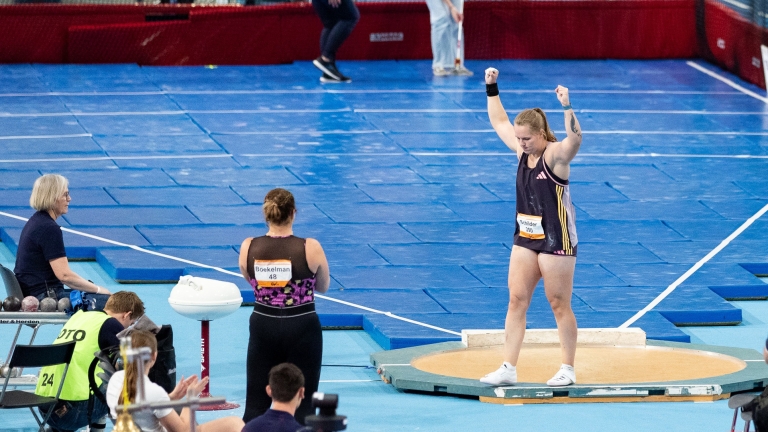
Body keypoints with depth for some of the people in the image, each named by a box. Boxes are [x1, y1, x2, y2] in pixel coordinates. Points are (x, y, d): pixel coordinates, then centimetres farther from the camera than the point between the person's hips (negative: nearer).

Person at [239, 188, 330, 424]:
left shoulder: (248, 247, -9)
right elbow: (323, 286, 1)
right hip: (302, 329, -2)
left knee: (256, 405, 11)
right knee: (301, 406, 6)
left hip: (264, 327, 2)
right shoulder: (310, 248, -15)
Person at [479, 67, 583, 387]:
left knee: (559, 305, 2)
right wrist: (491, 89, 14)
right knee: (516, 301, 5)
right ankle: (508, 369, 6)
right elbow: (499, 123, 18)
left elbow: (575, 138, -38)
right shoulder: (522, 151, 4)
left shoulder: (556, 154, -17)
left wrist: (567, 107, -49)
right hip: (525, 238, 7)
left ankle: (568, 370, 14)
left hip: (555, 241, -7)